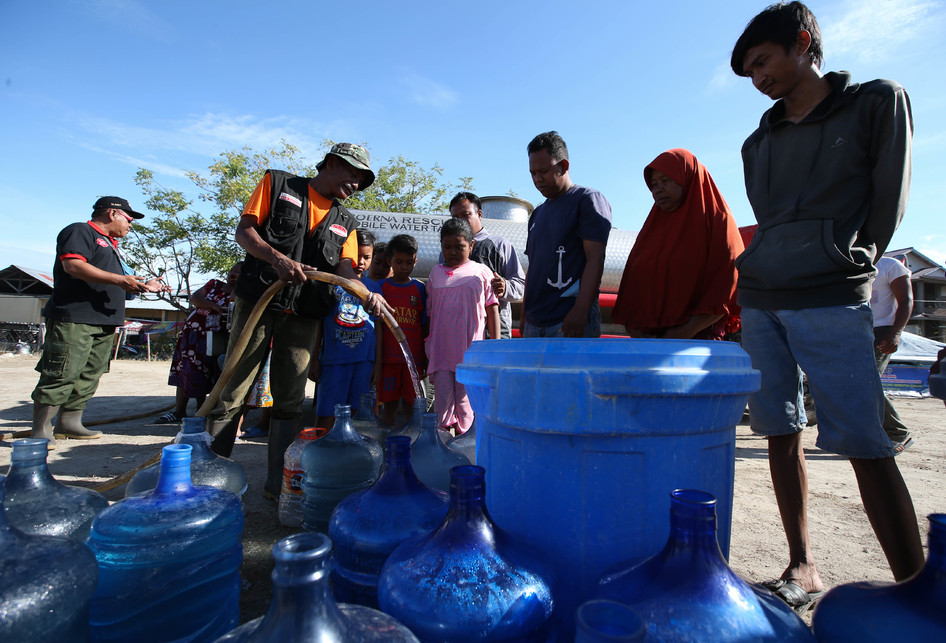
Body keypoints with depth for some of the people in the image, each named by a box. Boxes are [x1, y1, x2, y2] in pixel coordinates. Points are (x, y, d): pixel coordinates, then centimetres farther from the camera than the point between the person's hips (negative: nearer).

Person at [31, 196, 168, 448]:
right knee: (61, 375, -8)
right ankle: (40, 431, -1)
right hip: (73, 321, -9)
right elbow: (73, 265, -19)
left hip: (103, 322, 10)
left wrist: (143, 285, 19)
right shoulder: (80, 231, -2)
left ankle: (70, 423, 18)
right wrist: (119, 279, -21)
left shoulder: (110, 245, 28)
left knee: (89, 376, 10)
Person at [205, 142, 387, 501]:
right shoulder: (278, 184, 8)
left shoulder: (346, 222, 15)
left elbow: (345, 271, 3)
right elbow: (244, 231, 0)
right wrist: (277, 258, -19)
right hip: (259, 301, -3)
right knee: (232, 393, 0)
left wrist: (366, 295, -19)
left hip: (303, 315, 3)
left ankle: (278, 484, 14)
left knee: (290, 401, 5)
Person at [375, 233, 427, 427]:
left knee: (410, 406, 5)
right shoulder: (382, 286, 3)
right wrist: (377, 361, -5)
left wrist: (426, 359, 3)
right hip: (389, 356, 0)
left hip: (414, 358, 0)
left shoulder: (420, 288, 5)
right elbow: (378, 326, 0)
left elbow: (425, 327, 6)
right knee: (389, 404, 7)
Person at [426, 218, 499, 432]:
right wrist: (428, 345, 14)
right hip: (441, 350, 2)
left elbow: (492, 310, 4)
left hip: (470, 350, -2)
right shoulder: (436, 272, 12)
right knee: (443, 400, 2)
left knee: (465, 401, 5)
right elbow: (430, 311, 16)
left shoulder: (482, 272, 4)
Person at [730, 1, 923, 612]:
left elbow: (888, 201, 4)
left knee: (866, 445, -9)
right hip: (760, 300, 5)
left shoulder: (877, 101, 7)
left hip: (831, 300, -5)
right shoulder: (760, 141, 20)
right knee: (782, 435, 4)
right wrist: (769, 272, 9)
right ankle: (804, 569, 14)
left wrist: (843, 264, 3)